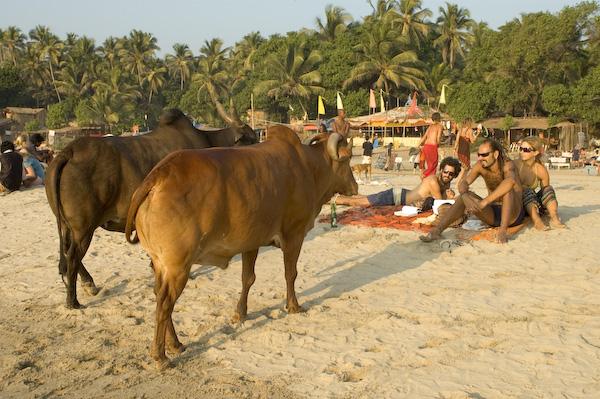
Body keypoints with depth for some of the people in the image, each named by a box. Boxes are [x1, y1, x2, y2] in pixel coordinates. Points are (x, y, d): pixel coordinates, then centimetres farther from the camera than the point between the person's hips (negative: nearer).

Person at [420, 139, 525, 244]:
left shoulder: (507, 164, -20)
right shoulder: (480, 165, -5)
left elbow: (510, 181, -44)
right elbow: (463, 182, -15)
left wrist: (484, 202, -48)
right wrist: (465, 197, -39)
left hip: (513, 215, -4)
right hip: (493, 214, 5)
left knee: (507, 189, -32)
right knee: (465, 196, -17)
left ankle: (502, 231, -29)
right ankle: (436, 231, -25)